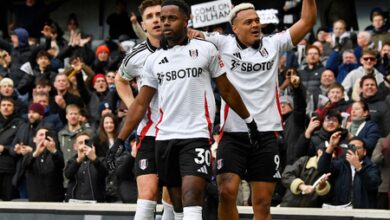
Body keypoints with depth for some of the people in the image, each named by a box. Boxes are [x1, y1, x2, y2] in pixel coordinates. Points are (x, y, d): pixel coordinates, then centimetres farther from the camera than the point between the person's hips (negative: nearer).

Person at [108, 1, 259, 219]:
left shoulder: (205, 49, 2)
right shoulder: (154, 60, 12)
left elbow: (227, 90, 10)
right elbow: (141, 104, 13)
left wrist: (250, 122, 12)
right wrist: (120, 140, 8)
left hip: (196, 135, -4)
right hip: (165, 138, 4)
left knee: (191, 201, -18)